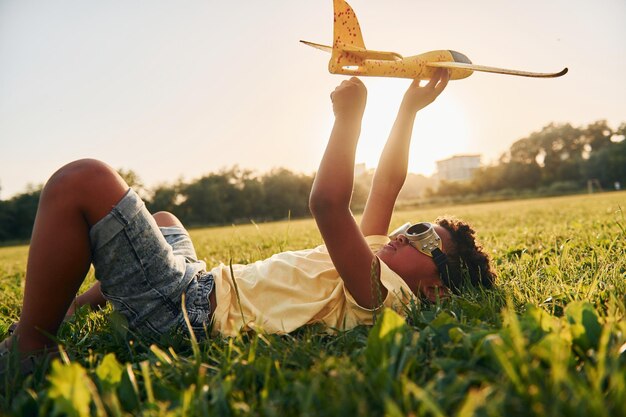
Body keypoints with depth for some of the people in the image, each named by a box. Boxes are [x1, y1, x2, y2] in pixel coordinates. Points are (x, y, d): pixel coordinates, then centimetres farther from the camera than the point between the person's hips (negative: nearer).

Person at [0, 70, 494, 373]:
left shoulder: (381, 290, -18)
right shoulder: (377, 256, 12)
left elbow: (327, 203, -32)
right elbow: (387, 185, 15)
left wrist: (349, 114, -24)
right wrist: (409, 109, 14)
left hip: (187, 312, -10)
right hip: (203, 289, 10)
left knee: (83, 180, -20)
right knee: (163, 218, 35)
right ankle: (70, 306, 41)